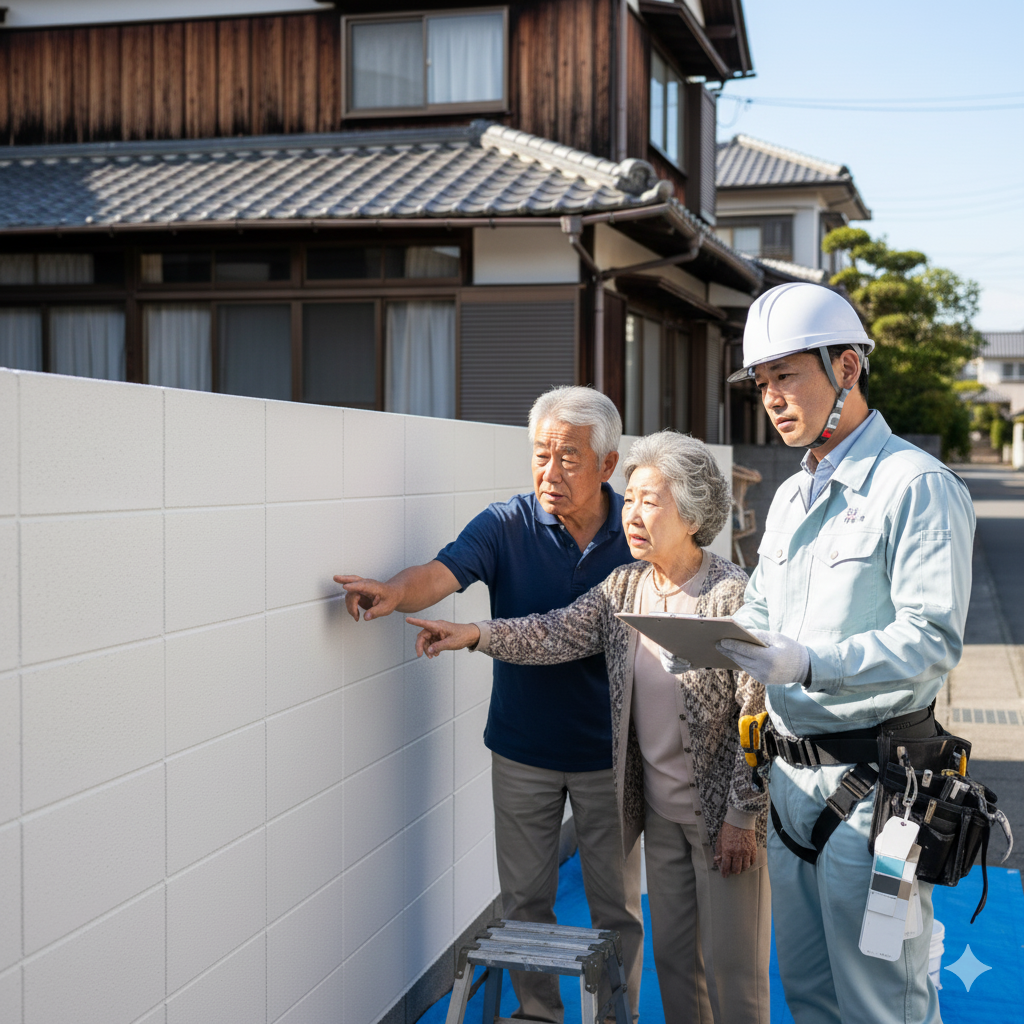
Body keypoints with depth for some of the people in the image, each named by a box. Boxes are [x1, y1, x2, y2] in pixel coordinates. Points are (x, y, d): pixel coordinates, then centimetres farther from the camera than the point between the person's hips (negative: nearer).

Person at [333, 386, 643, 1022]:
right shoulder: (508, 526, -8)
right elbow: (445, 571, -24)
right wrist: (397, 591, -47)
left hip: (609, 753, 0)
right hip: (522, 749, 1)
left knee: (617, 907, 10)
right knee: (525, 899, 13)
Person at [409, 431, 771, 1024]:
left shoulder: (735, 595, -17)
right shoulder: (623, 588, 3)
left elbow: (758, 715, -16)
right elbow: (558, 633, -7)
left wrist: (743, 816, -16)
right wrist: (477, 634, -23)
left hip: (724, 809, -6)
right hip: (659, 808, 6)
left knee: (731, 963, 4)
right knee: (672, 953, 18)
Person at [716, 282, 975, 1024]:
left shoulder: (917, 484, -12)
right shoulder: (791, 498, 16)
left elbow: (932, 641, -20)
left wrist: (811, 665, -32)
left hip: (870, 779, -8)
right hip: (792, 772, 8)